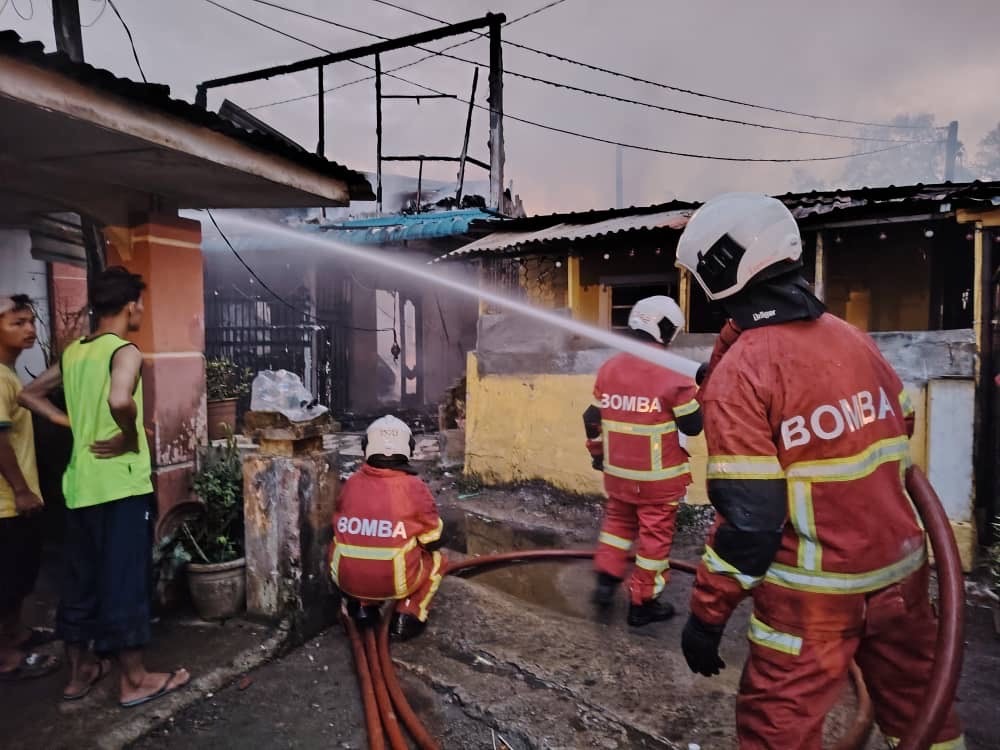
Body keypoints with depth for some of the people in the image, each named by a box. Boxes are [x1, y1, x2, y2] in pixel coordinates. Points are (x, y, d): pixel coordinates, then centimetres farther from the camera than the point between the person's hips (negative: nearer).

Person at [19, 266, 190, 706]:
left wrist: (73, 424, 12)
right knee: (124, 579, 1)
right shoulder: (125, 351, -14)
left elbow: (29, 395, 21)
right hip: (122, 483, -8)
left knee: (81, 579, 16)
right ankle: (134, 681, 12)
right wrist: (131, 438, -16)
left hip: (81, 484, 8)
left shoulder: (73, 352, 11)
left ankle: (79, 671, 30)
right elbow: (120, 400, -33)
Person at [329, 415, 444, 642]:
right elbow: (433, 542, 1)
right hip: (395, 582, -3)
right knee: (437, 559, 24)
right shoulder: (414, 487, -9)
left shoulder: (351, 484, 0)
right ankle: (407, 616, 8)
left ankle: (362, 605, 16)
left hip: (347, 581, 3)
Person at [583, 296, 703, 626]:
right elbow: (693, 425, -9)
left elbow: (593, 418, 7)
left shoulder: (609, 367, 0)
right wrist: (698, 391, 5)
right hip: (658, 476, -5)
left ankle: (606, 580, 23)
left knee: (618, 521, 26)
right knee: (654, 535, 8)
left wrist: (597, 453, 20)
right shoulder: (673, 374, -16)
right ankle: (642, 603, 18)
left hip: (617, 470, 5)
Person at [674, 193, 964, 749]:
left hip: (816, 591, -7)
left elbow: (748, 515, -21)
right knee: (918, 705, 27)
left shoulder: (739, 372, -20)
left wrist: (708, 614, -12)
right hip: (900, 567, 7)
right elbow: (901, 426, 16)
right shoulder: (851, 337, 2)